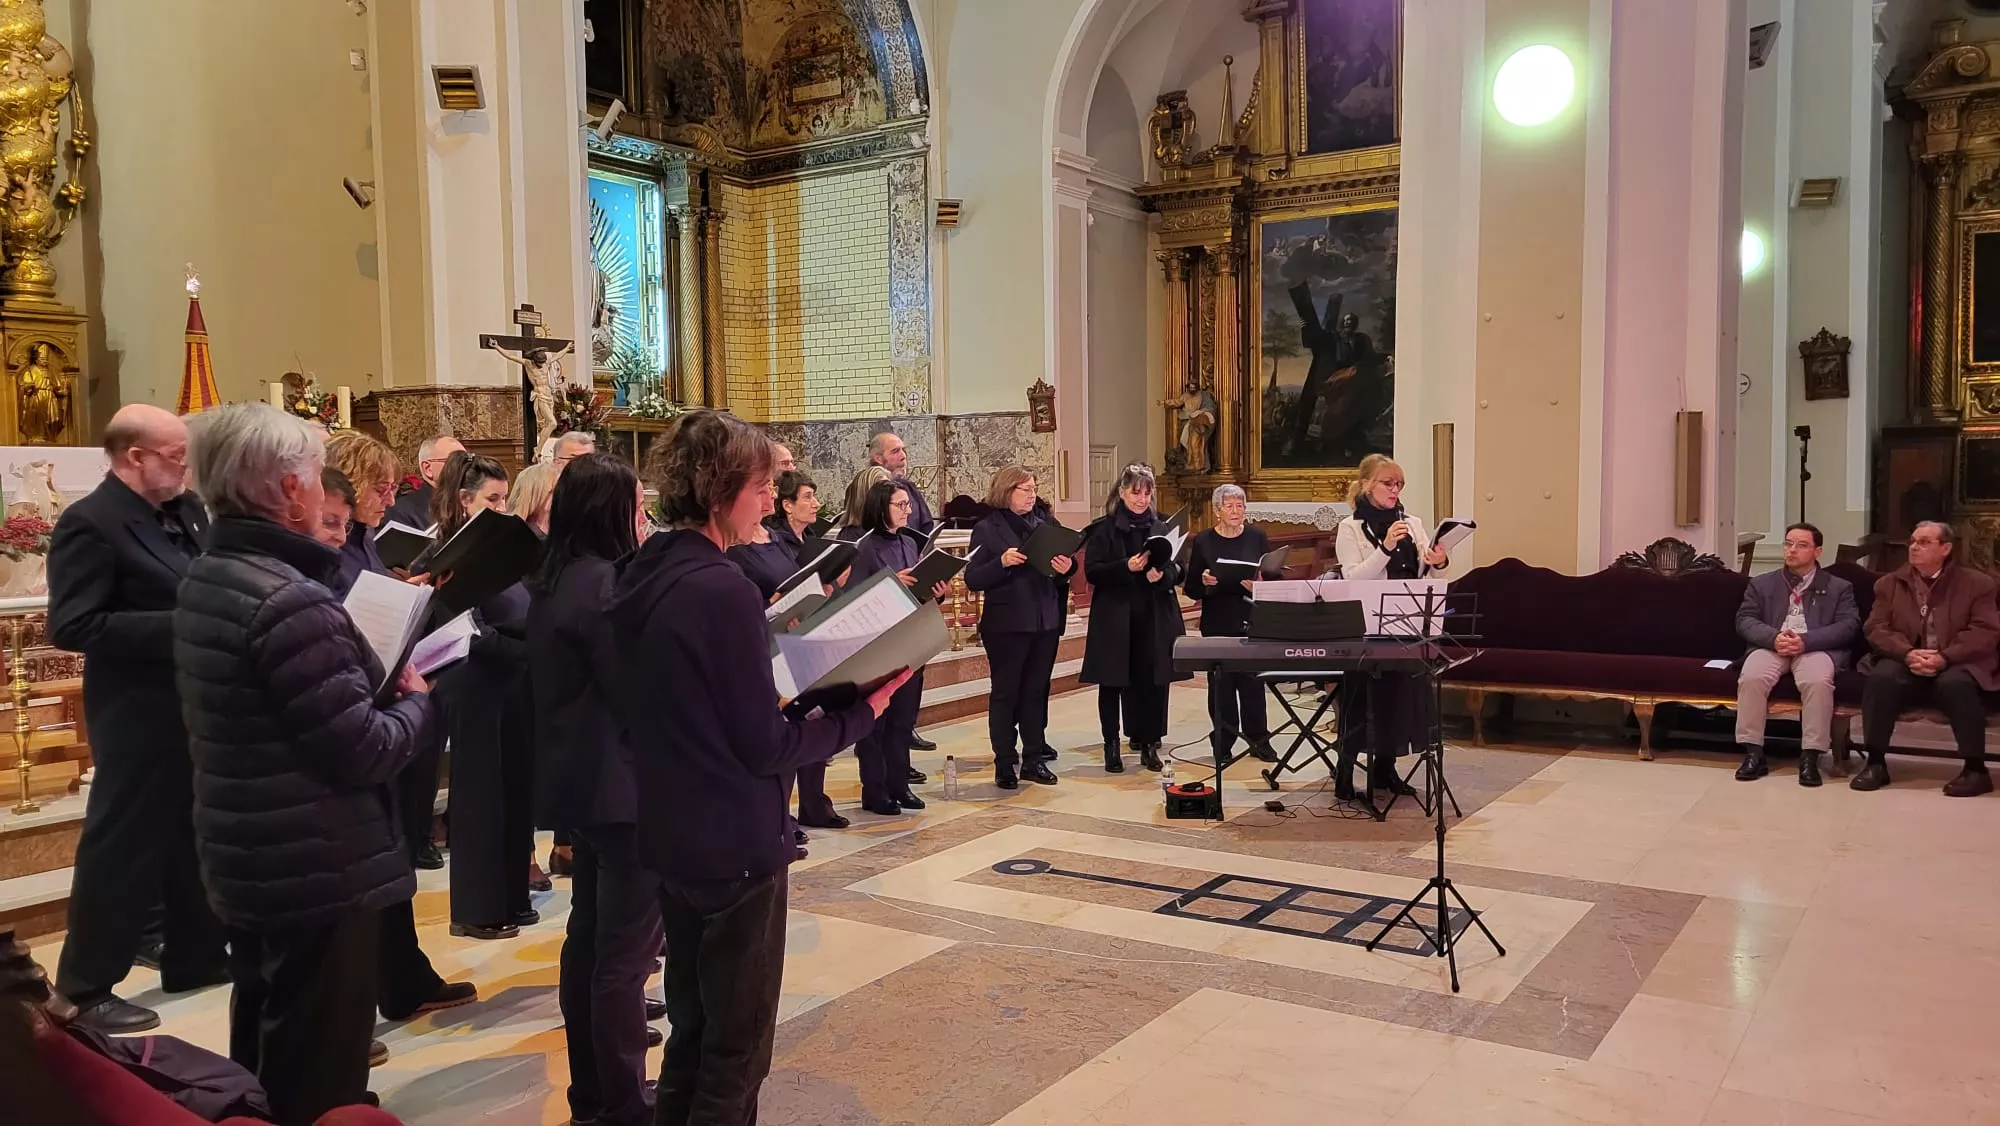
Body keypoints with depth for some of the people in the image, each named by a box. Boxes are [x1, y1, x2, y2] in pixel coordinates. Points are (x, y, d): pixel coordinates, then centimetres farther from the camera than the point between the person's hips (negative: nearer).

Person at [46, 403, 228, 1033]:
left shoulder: (186, 509, 8)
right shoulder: (89, 523, -16)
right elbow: (71, 626, -22)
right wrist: (182, 626, -25)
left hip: (199, 705, 8)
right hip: (140, 715, -8)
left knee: (199, 838, 18)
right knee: (122, 847, 2)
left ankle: (195, 958, 33)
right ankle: (86, 987, 16)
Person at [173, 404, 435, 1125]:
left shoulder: (203, 581, 5)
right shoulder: (291, 600, -24)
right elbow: (363, 754, -23)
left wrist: (377, 678, 6)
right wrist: (415, 700, -5)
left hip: (247, 859, 9)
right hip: (315, 871, -9)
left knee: (264, 1056, 24)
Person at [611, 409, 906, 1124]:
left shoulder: (641, 579, 4)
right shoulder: (723, 590, -22)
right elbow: (765, 746, -20)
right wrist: (859, 714, -8)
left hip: (671, 836, 9)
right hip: (735, 847, -9)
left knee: (692, 1027, 21)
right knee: (736, 1047, 6)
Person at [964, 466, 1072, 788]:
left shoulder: (1046, 522, 9)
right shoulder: (987, 529, -3)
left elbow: (1062, 567, 13)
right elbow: (973, 580, -9)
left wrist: (1065, 569, -9)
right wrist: (1002, 562, -23)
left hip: (1046, 621, 4)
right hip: (1007, 624, -4)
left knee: (1037, 691, 10)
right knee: (1005, 692, 2)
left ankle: (1034, 759, 18)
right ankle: (1004, 764, 9)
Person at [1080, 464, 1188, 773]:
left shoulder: (1161, 528, 10)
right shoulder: (1104, 529, 0)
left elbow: (1176, 570, 8)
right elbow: (1092, 572, -7)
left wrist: (1162, 575, -14)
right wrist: (1126, 567, -21)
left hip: (1155, 619, 3)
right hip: (1115, 618, -2)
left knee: (1152, 681, 2)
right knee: (1112, 682, 3)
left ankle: (1149, 742, 13)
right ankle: (1111, 745, 13)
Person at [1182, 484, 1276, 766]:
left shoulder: (1258, 538, 5)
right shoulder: (1203, 542, 1)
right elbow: (1191, 589, 2)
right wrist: (1204, 582, -20)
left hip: (1253, 622, 1)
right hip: (1218, 624, -1)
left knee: (1253, 680, 4)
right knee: (1221, 684, 2)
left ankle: (1258, 739, 16)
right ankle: (1222, 744, 12)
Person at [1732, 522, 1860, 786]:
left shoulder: (1839, 587, 16)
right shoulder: (1761, 584, 20)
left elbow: (1849, 626, 1)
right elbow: (1744, 620, 8)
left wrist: (1806, 640, -17)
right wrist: (1774, 637, -15)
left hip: (1816, 648, -1)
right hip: (1771, 645, 1)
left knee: (1817, 681, -36)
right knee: (1751, 677, -32)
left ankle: (1810, 758, -28)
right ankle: (1753, 754, -24)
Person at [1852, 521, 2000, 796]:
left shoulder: (1976, 582, 4)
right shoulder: (1890, 583, 11)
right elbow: (1876, 628, 2)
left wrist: (1945, 657, -22)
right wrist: (1907, 654, -19)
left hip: (1957, 664, -2)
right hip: (1906, 662, 2)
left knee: (1956, 684, -36)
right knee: (1881, 677, -31)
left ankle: (1976, 769, -22)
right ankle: (1875, 763, -21)